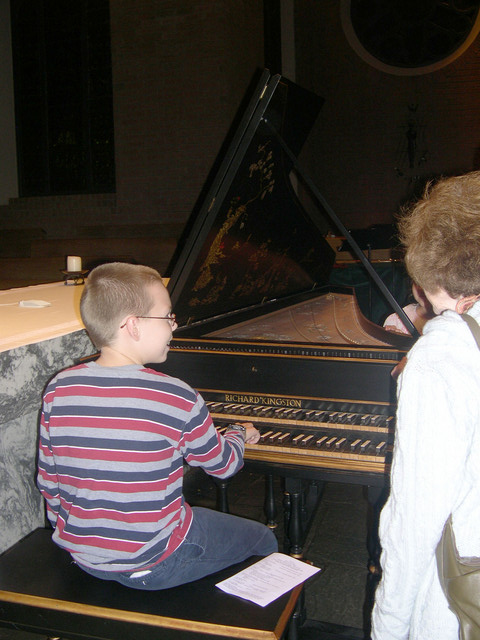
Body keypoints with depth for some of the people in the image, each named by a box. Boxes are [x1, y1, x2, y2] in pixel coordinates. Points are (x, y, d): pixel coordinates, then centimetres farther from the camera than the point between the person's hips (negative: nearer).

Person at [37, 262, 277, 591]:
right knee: (265, 539, 18)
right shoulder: (177, 398, -22)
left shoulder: (59, 390, -10)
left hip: (84, 557, 6)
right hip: (157, 565, -5)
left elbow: (48, 482, 0)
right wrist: (240, 433, 18)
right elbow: (224, 465, -5)